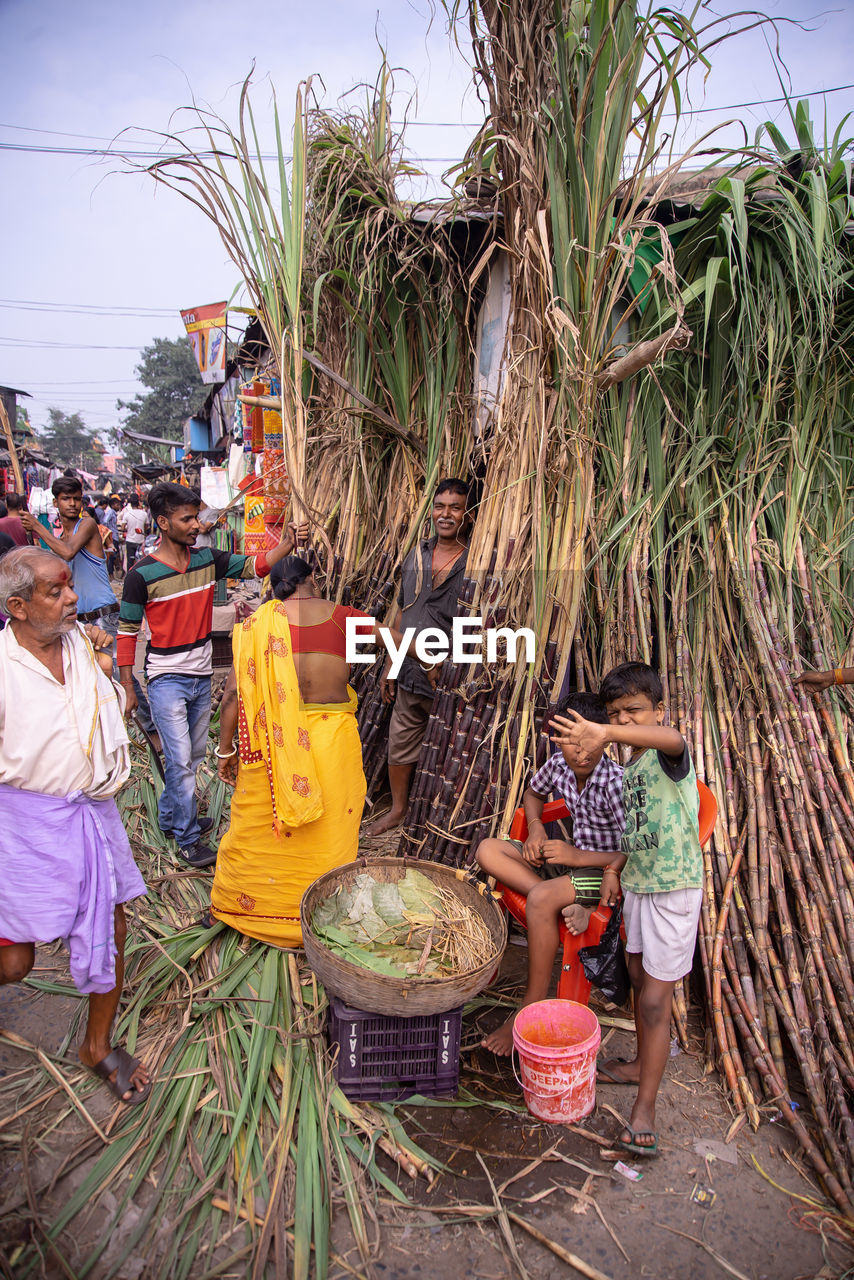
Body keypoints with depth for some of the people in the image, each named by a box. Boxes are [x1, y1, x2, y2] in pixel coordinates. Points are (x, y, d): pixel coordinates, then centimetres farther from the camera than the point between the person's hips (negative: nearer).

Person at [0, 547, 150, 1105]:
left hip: (94, 813, 5)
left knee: (112, 931, 12)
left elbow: (120, 713, 13)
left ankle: (99, 1045, 36)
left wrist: (107, 666, 0)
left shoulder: (83, 641, -2)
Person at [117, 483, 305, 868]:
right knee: (180, 760, -3)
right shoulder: (142, 574, -14)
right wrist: (127, 689, -7)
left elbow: (256, 565, -5)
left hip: (202, 677, 6)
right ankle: (187, 839, 13)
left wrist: (288, 543, -23)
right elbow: (127, 632, -7)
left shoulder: (207, 559, 0)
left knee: (194, 754, 18)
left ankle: (169, 816, 39)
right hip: (166, 680, -6)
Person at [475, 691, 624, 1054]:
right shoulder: (559, 764, -5)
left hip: (609, 871, -8)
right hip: (574, 855, 8)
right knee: (488, 851, -6)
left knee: (541, 899, -33)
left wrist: (580, 857, -25)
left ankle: (532, 1007, -17)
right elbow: (533, 793, 18)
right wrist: (536, 829, -2)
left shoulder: (617, 783, -24)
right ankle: (572, 907, -22)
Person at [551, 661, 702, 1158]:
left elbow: (671, 738, -47)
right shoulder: (632, 766, 8)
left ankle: (645, 1109, 8)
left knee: (655, 998, -3)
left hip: (675, 887, -9)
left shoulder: (670, 755, -20)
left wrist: (606, 734, -62)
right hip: (639, 882, 9)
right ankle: (644, 1064, 42)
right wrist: (616, 866, 9)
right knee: (640, 977, 22)